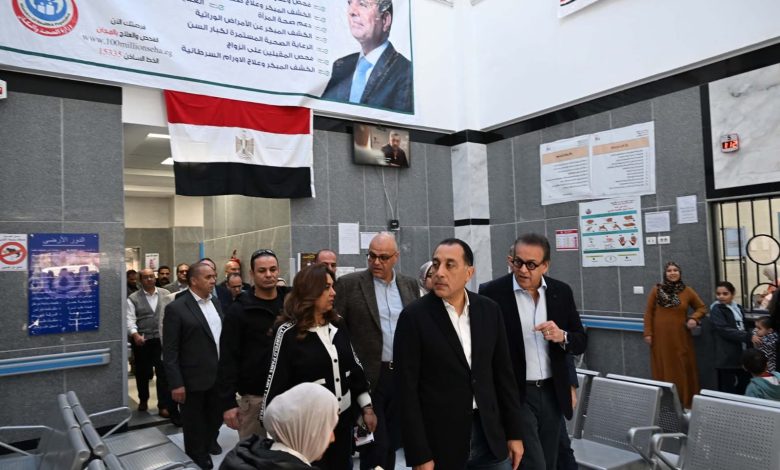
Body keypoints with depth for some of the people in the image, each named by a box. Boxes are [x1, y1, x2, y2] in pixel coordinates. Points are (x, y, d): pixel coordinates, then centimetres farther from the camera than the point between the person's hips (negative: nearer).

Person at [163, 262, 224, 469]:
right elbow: (170, 351, -15)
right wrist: (176, 383, -17)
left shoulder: (216, 303, 6)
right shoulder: (176, 308, -15)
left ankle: (210, 441, 47)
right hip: (194, 378, -6)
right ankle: (198, 453, 37)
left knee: (216, 415, 21)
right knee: (194, 420, 15)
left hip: (219, 375, 6)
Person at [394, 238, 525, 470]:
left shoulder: (489, 310, 1)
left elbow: (503, 373, 7)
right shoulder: (414, 316, -11)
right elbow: (407, 390, -11)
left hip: (489, 435, 4)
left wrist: (514, 432, 7)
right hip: (439, 442, -3)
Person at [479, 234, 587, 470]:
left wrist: (562, 336, -16)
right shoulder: (492, 292, -11)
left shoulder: (561, 292, 1)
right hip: (514, 395, -4)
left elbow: (581, 342, 6)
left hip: (552, 394, 5)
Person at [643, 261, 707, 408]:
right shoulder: (656, 290, 0)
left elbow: (702, 308, 13)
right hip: (661, 337, -1)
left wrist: (694, 318, -7)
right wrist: (648, 333, -4)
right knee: (663, 369, 5)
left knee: (683, 368, 5)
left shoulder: (688, 291, 3)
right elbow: (648, 313, 2)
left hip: (680, 337, 1)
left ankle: (686, 402, 15)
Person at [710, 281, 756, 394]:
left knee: (745, 387, 11)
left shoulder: (738, 307, 13)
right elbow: (725, 330, -17)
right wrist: (748, 337, -20)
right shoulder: (716, 309, -7)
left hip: (743, 354, 6)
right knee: (727, 390, -3)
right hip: (727, 357, -6)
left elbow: (744, 328, 19)